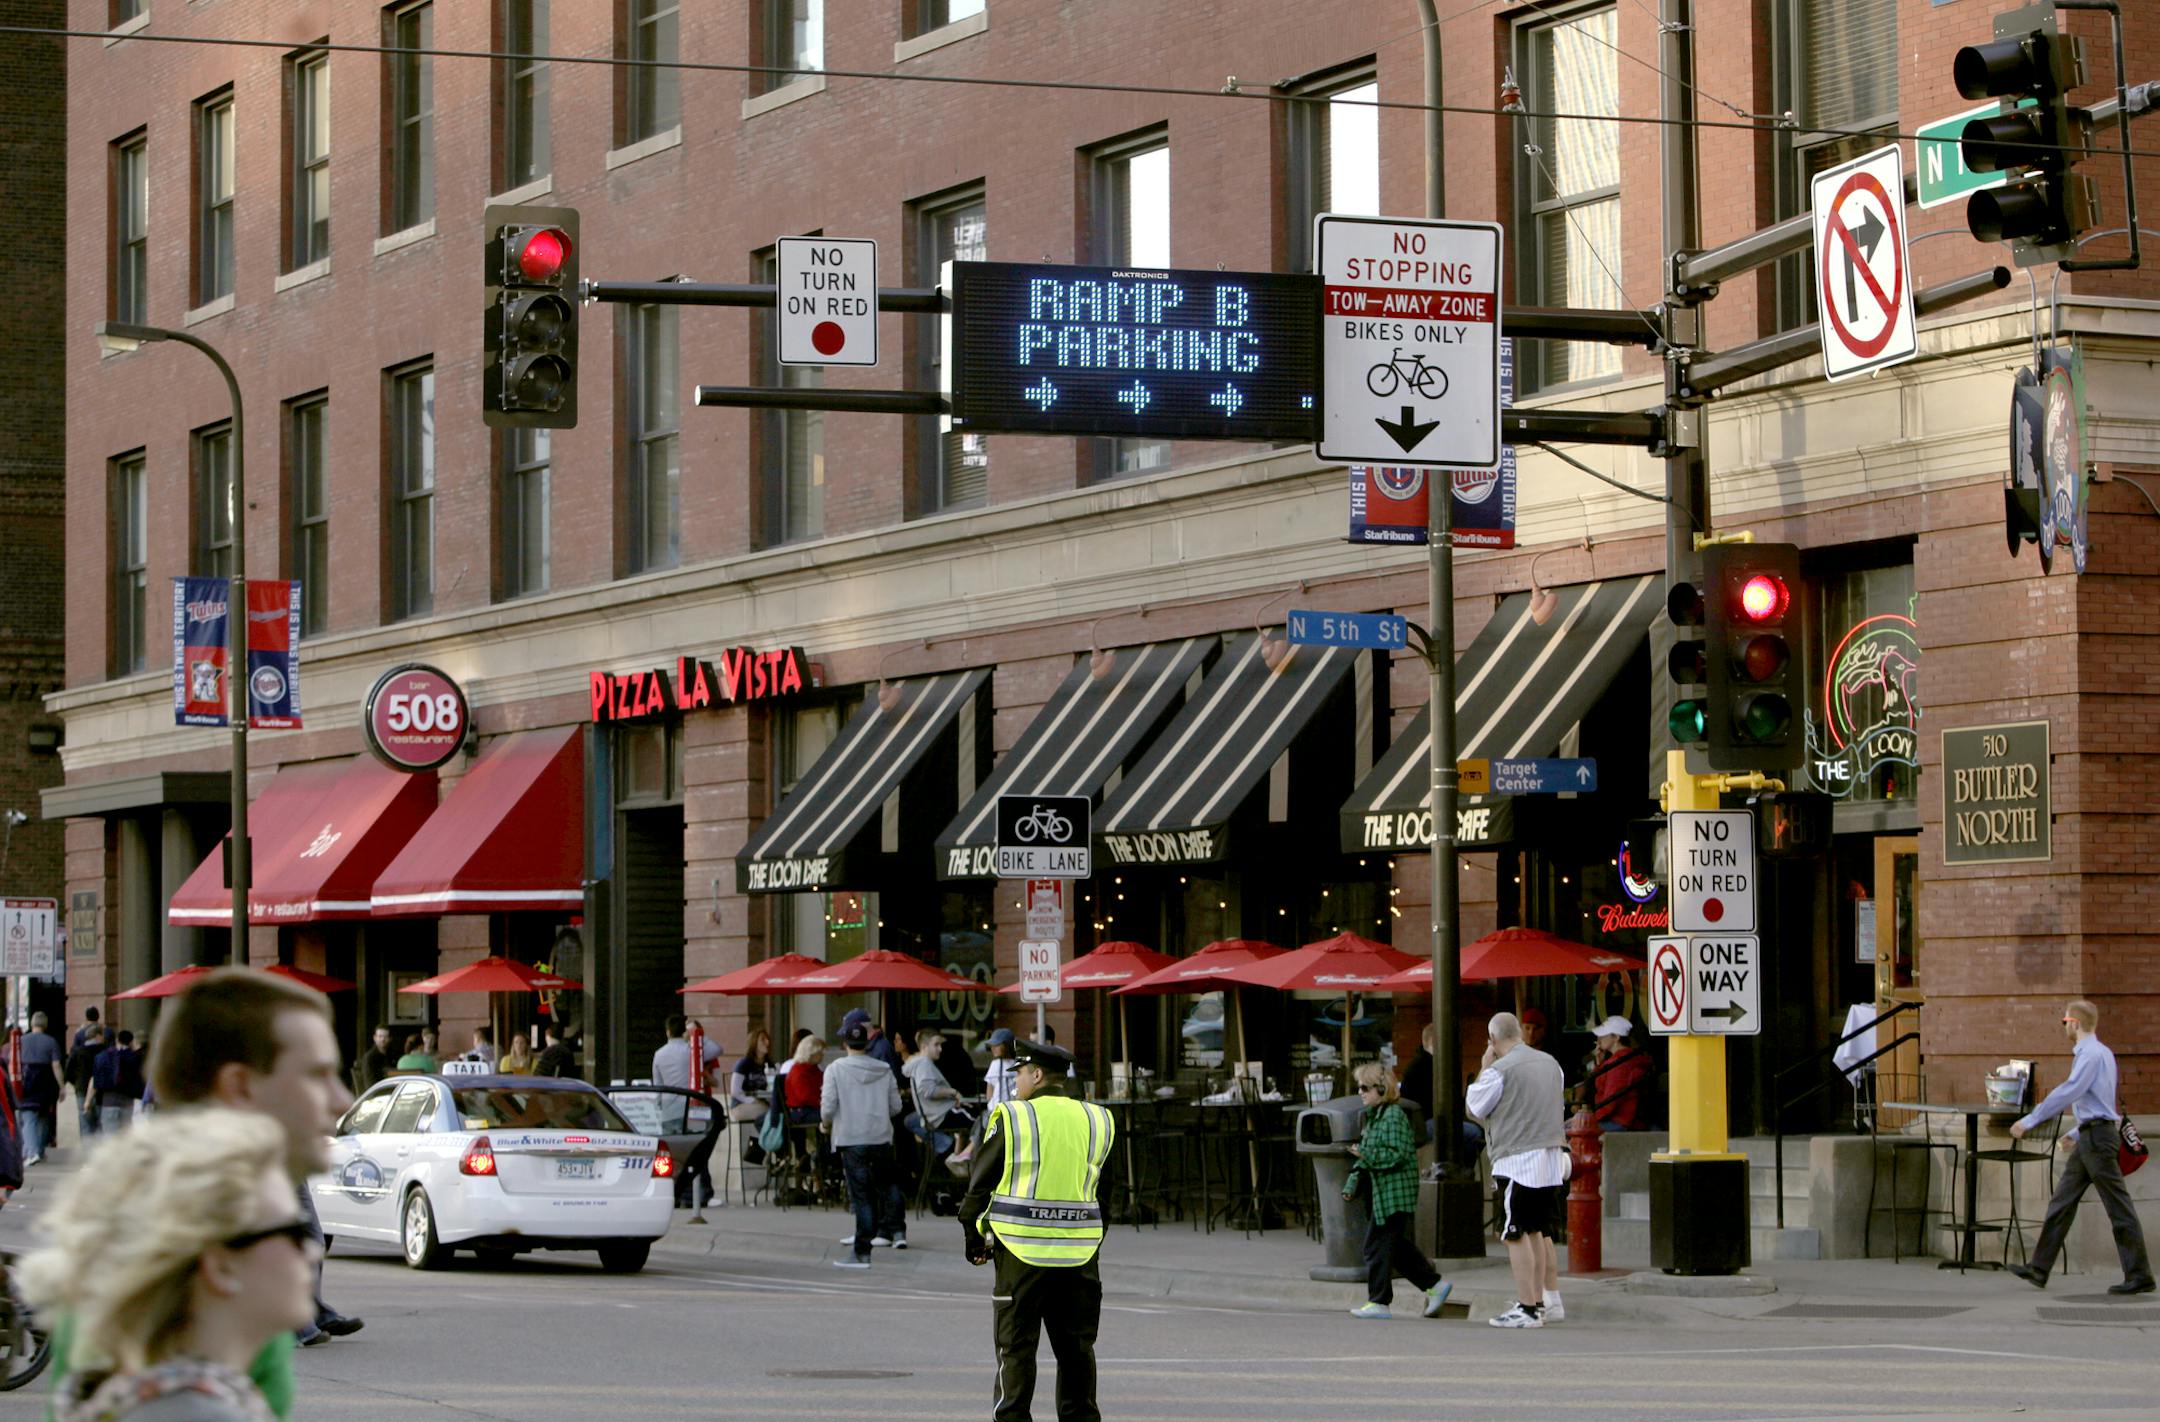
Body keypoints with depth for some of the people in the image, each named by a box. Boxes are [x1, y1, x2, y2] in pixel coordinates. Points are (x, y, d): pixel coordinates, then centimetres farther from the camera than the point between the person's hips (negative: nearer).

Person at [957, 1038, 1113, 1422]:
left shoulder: (1010, 1118, -5)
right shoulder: (1097, 1120, 6)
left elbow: (979, 1184, -1)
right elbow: (1094, 1185, 10)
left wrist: (973, 1240, 9)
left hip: (1021, 1249, -3)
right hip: (1080, 1253, 3)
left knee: (1016, 1347, 3)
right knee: (1076, 1347, 11)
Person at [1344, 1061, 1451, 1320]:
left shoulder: (1393, 1116, -15)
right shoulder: (1374, 1116, 16)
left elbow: (1398, 1154, -21)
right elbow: (1365, 1156, 22)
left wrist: (1367, 1155, -25)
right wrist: (1352, 1184, 16)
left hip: (1394, 1195, -10)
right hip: (1382, 1193, 10)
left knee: (1377, 1244, -6)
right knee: (1397, 1245, 14)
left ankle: (1378, 1302, -1)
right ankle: (1434, 1284, 21)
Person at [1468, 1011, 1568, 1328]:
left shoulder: (1499, 1070, -13)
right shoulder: (1550, 1064, 10)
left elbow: (1475, 1107, 0)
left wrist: (1483, 1068, 6)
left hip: (1517, 1162, -8)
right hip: (1551, 1159, 8)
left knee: (1517, 1234, -5)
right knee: (1540, 1232, 17)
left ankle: (1527, 1308, -7)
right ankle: (1550, 1301, 19)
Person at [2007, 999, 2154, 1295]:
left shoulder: (2092, 1054, -14)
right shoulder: (2096, 1053, 18)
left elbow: (2068, 1093, -22)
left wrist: (2029, 1121, -20)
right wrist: (2076, 1133, 27)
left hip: (2097, 1137, -10)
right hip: (2089, 1139, 10)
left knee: (2118, 1207, -6)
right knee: (2062, 1201, 9)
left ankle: (2139, 1276, -4)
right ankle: (2039, 1269, 11)